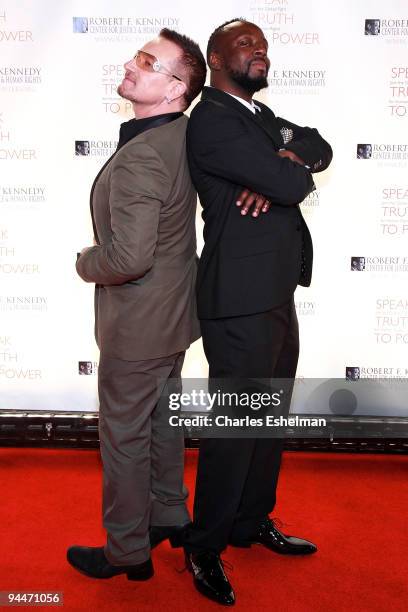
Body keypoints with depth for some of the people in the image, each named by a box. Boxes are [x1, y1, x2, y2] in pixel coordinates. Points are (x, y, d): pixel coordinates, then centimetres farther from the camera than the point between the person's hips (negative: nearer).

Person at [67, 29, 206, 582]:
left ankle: (127, 552, 28)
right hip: (175, 314, 9)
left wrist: (86, 263, -11)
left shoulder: (139, 158, -27)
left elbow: (129, 257, -31)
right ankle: (169, 517, 43)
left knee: (124, 437, 9)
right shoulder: (189, 132, 1)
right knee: (161, 421, 24)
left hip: (136, 327, -9)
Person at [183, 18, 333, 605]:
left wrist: (286, 161, -12)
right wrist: (292, 171, 4)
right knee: (235, 425, 0)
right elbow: (292, 184, -19)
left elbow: (320, 148, 8)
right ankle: (205, 548, 18)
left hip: (277, 297, 9)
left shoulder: (261, 116, 19)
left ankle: (255, 523, 35)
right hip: (241, 301, -9)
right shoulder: (211, 119, -12)